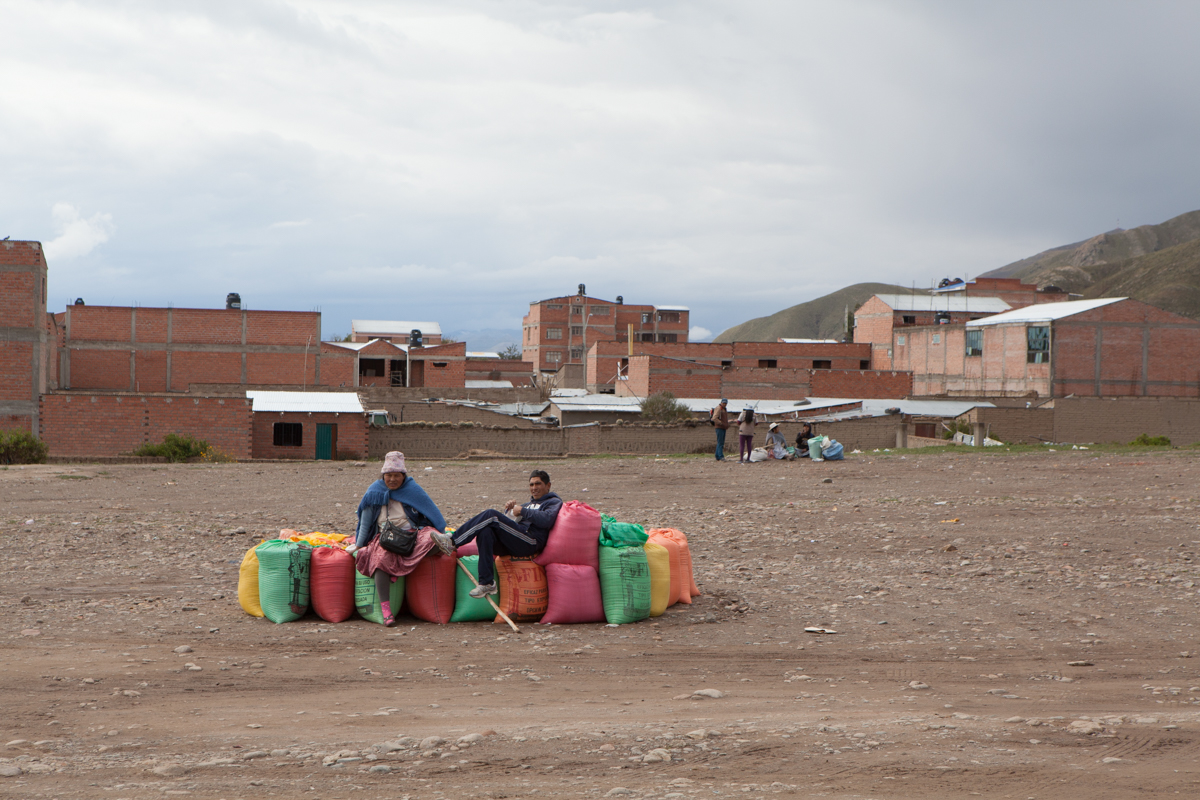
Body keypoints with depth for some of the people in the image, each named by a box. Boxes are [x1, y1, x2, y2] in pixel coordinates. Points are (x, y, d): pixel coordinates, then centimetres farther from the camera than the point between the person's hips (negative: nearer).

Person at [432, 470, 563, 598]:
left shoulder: (554, 502, 15)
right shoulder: (529, 504, 38)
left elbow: (546, 520, -8)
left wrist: (523, 511, -5)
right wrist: (509, 508, 11)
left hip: (530, 543, -7)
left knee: (491, 515, -21)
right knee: (485, 532, -26)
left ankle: (452, 541, -24)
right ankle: (487, 583, -29)